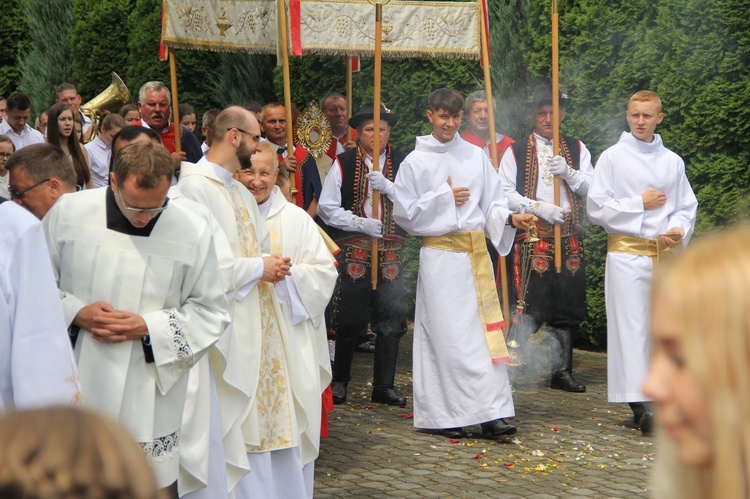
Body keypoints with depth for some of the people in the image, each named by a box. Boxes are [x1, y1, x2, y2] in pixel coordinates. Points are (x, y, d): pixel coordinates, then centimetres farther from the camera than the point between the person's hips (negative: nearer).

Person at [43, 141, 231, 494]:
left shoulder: (194, 231, -5)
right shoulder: (68, 213, -3)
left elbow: (211, 312, 2)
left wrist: (148, 328, -11)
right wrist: (75, 313, -11)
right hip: (74, 389, 1)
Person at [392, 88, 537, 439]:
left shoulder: (476, 156, 9)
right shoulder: (415, 162, 2)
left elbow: (492, 203, 10)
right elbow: (404, 212, 0)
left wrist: (511, 218, -10)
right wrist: (444, 197, -7)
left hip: (476, 253, 3)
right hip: (440, 256, -3)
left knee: (484, 331, -1)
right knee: (446, 334, -3)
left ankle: (491, 414, 0)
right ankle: (446, 415, 4)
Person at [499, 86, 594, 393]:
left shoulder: (577, 149, 15)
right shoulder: (516, 152, 6)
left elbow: (592, 190, 7)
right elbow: (504, 194, -2)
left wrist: (569, 173, -11)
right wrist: (538, 207, -13)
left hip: (569, 240, 4)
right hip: (530, 238, -3)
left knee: (567, 308, 7)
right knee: (526, 307, -9)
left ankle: (561, 371, 16)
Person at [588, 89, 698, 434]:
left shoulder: (672, 161, 12)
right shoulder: (613, 158, 3)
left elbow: (687, 207, 15)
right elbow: (596, 207, -2)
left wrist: (678, 230, -5)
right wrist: (640, 203, -6)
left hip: (665, 253, 3)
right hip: (627, 252, -3)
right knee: (631, 326, -8)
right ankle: (640, 405, -11)